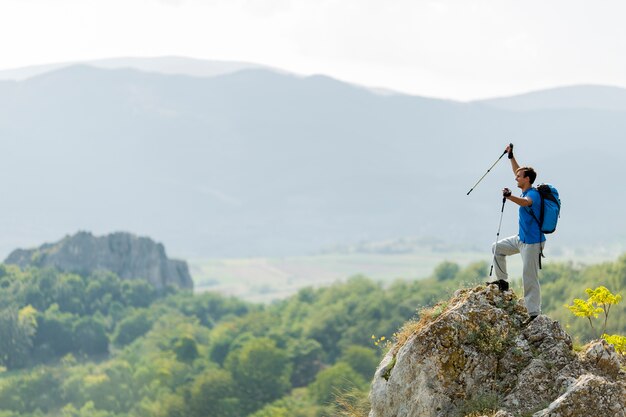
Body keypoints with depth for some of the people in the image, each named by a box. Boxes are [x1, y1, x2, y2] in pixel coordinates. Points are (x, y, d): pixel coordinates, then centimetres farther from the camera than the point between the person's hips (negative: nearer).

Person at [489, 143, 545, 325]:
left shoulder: (533, 194, -21)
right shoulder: (527, 191, 7)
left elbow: (525, 202, -46)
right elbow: (518, 172, 26)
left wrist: (510, 196, -63)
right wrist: (511, 156, 25)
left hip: (532, 242, -10)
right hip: (521, 238, 10)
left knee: (529, 278, -10)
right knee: (497, 247, 22)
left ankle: (534, 313, -7)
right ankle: (503, 281, 28)